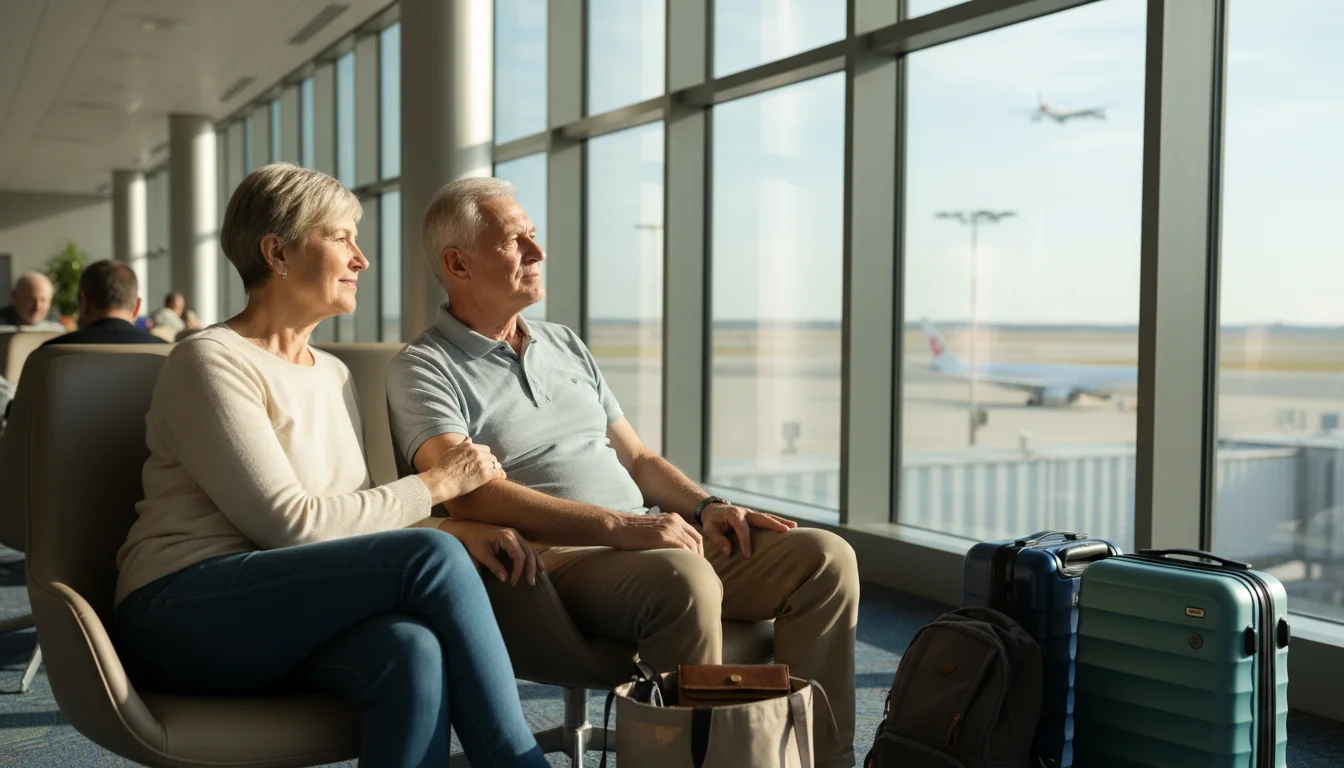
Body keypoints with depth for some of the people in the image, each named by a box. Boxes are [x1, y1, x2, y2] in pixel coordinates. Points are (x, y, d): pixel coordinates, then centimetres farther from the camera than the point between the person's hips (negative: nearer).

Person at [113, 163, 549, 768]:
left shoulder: (332, 374, 18)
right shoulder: (210, 362, -7)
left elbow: (354, 521, 16)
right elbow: (289, 522, -15)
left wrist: (459, 530, -2)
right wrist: (435, 485, -7)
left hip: (284, 619, 6)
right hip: (183, 613, -6)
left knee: (414, 651, -32)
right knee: (430, 556, -28)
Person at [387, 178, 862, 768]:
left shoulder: (566, 346, 23)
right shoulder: (424, 368, 0)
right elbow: (470, 494, -16)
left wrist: (705, 507, 3)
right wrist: (619, 525, -24)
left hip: (649, 541, 7)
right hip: (556, 558, -7)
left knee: (824, 556, -10)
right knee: (684, 580, -37)